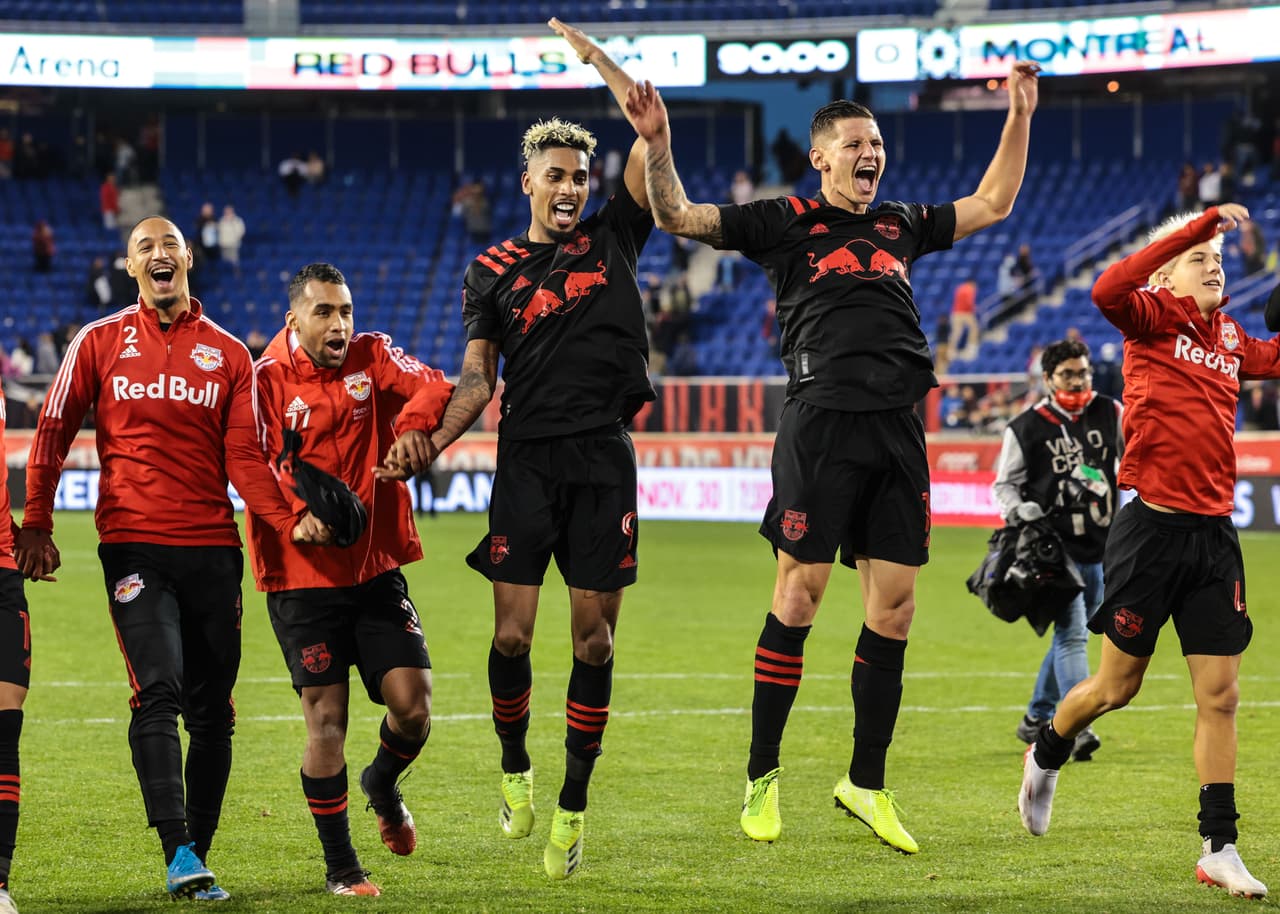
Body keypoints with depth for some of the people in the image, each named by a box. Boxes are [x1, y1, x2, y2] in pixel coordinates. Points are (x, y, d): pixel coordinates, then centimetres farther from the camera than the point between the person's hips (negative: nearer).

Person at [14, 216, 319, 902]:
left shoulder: (228, 354, 10)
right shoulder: (100, 342, 8)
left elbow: (243, 458, 5)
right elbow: (53, 432, 9)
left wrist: (291, 522, -10)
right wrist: (35, 524, 2)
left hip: (212, 545, 2)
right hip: (133, 542, -2)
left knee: (212, 709, 3)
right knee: (159, 692, -17)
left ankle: (197, 853, 13)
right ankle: (178, 853, -23)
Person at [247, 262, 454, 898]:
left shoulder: (372, 356, 4)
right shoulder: (267, 378, -5)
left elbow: (431, 387, -12)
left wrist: (414, 423, -33)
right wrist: (301, 510, -30)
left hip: (377, 568, 3)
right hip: (303, 576, -3)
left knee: (412, 706, -3)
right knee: (325, 716, -6)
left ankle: (382, 785, 32)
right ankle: (339, 867, 7)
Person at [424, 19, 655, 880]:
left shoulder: (613, 237, 10)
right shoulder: (494, 270, 8)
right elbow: (478, 379, 4)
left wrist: (595, 56, 7)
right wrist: (426, 446, -11)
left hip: (604, 460, 1)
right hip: (528, 460, -1)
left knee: (595, 633, 0)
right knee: (512, 631, -6)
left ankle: (574, 803, 8)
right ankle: (515, 768, 19)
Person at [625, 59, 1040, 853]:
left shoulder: (901, 223, 22)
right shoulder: (786, 222, 8)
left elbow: (992, 204, 35)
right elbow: (677, 216, 3)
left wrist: (1020, 118, 29)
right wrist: (658, 147, -12)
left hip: (898, 428, 5)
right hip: (822, 421, -5)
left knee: (895, 603, 3)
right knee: (800, 592, -6)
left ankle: (867, 783, 12)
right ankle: (763, 777, 3)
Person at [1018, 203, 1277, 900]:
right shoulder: (1155, 319, -5)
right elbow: (1109, 291, -26)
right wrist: (1196, 226, -27)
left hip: (1214, 535, 5)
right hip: (1152, 526, -5)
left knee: (1220, 696, 0)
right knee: (1117, 685, 7)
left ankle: (1220, 849, 5)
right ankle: (1045, 757, 37)